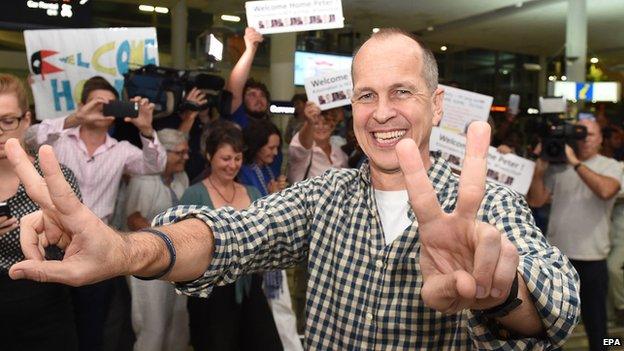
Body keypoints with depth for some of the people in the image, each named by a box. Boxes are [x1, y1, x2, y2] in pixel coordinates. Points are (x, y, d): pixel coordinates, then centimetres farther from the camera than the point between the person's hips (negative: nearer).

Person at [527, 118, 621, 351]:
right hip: (556, 254, 2)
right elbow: (535, 201, 2)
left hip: (591, 258, -2)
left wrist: (576, 162, -20)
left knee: (594, 317, 11)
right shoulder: (557, 166, 5)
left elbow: (606, 190, -22)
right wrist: (539, 169, -9)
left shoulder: (610, 166, 0)